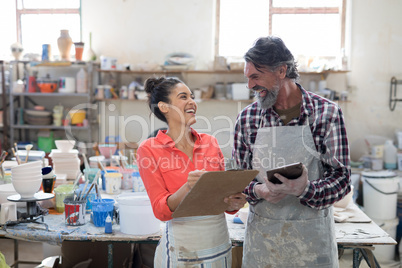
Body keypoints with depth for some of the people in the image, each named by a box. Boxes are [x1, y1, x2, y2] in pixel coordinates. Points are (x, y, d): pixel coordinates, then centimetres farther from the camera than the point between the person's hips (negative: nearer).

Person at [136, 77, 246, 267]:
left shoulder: (210, 143, 3)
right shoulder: (149, 150, -8)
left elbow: (224, 191, 9)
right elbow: (160, 210, -11)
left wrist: (234, 203, -13)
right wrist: (188, 188, -28)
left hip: (220, 243, 4)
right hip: (182, 248, -4)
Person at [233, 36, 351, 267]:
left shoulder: (327, 113, -8)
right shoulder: (247, 117, -1)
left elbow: (341, 179, -9)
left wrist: (305, 190, -26)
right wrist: (258, 190, -15)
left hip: (312, 235, -2)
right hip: (261, 233, 2)